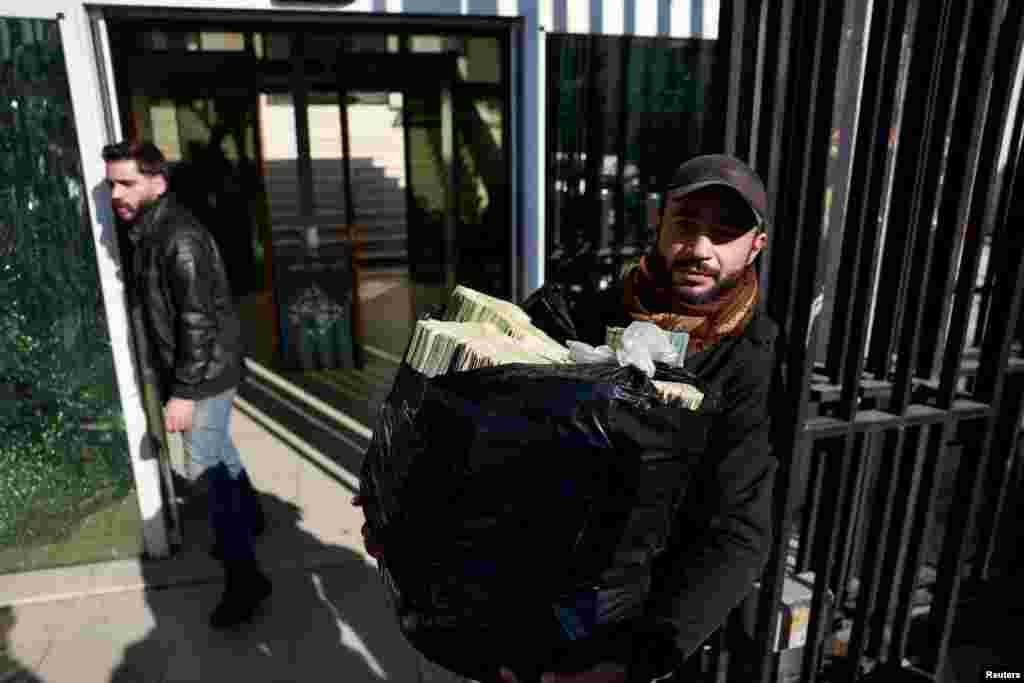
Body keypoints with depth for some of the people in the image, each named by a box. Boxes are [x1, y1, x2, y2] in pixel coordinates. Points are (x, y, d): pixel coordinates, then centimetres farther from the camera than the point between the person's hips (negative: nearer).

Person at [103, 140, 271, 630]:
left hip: (206, 374, -9)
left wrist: (184, 392, -24)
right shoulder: (147, 232, 8)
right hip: (188, 371, 9)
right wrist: (175, 382, 21)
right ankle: (249, 516, 45)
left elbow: (199, 323, -25)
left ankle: (244, 578, 4)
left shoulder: (180, 239, -22)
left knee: (207, 467, -5)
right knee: (218, 451, 23)